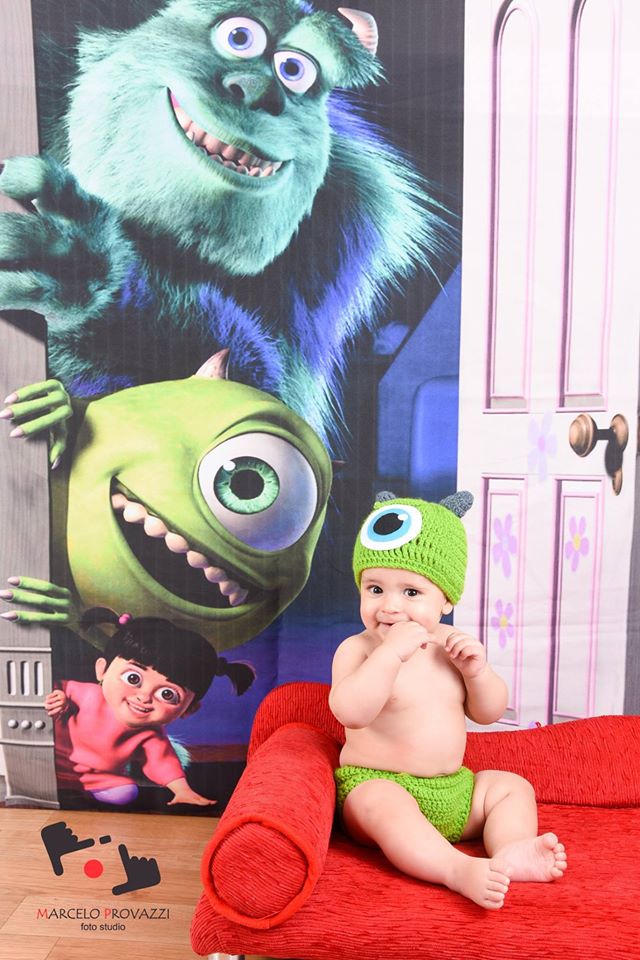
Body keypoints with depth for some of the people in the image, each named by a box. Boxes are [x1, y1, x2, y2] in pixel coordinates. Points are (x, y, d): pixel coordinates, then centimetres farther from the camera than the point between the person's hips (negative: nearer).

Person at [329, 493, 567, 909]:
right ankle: (459, 869, -40)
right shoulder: (357, 648, -12)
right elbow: (350, 713, -30)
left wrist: (477, 669, -12)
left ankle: (511, 851, -17)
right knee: (387, 806, -35)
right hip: (375, 782, -6)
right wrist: (391, 652, -33)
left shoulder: (451, 644, 3)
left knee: (513, 785, 1)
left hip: (453, 788, 6)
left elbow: (488, 713, 7)